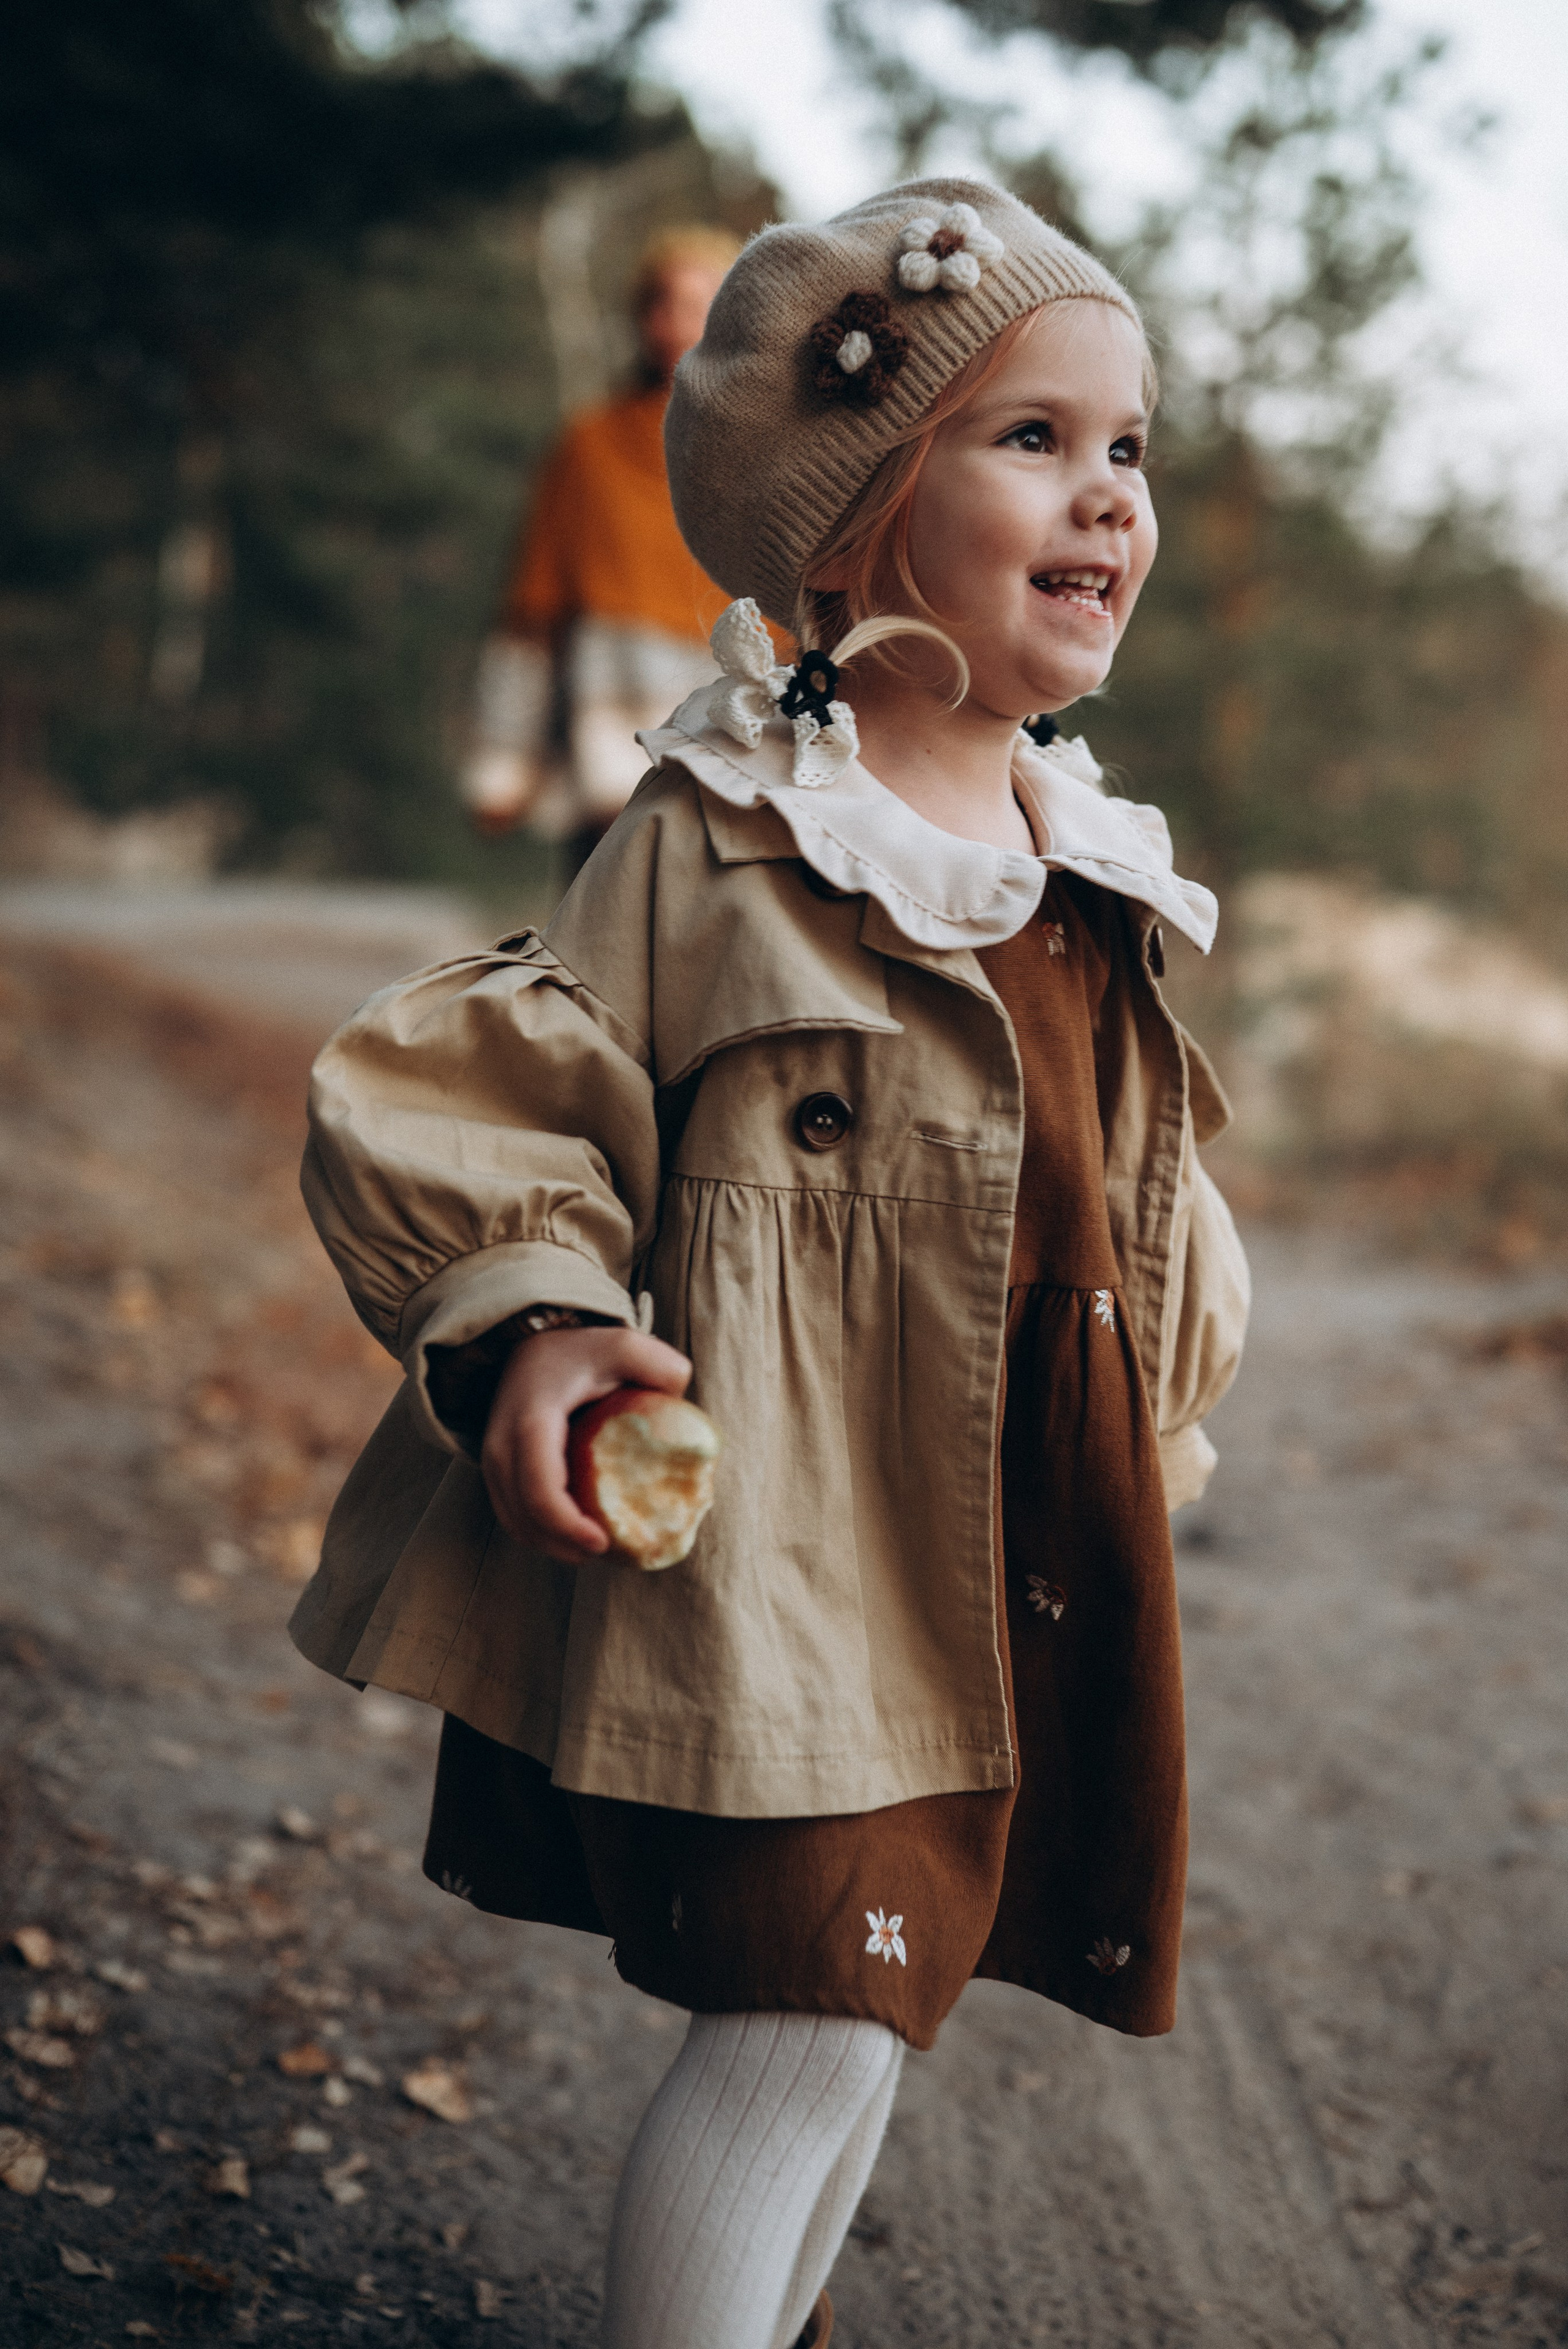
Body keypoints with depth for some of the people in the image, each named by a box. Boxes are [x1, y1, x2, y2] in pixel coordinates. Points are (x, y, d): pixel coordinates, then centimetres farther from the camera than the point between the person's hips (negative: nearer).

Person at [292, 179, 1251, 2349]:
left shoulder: (1102, 870, 10)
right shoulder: (720, 835, -11)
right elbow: (499, 1077, -9)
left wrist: (1156, 1422, 21)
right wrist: (526, 1317, -23)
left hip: (1027, 1547, 7)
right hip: (788, 1524, -7)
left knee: (870, 1999, 21)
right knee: (804, 2022, -11)